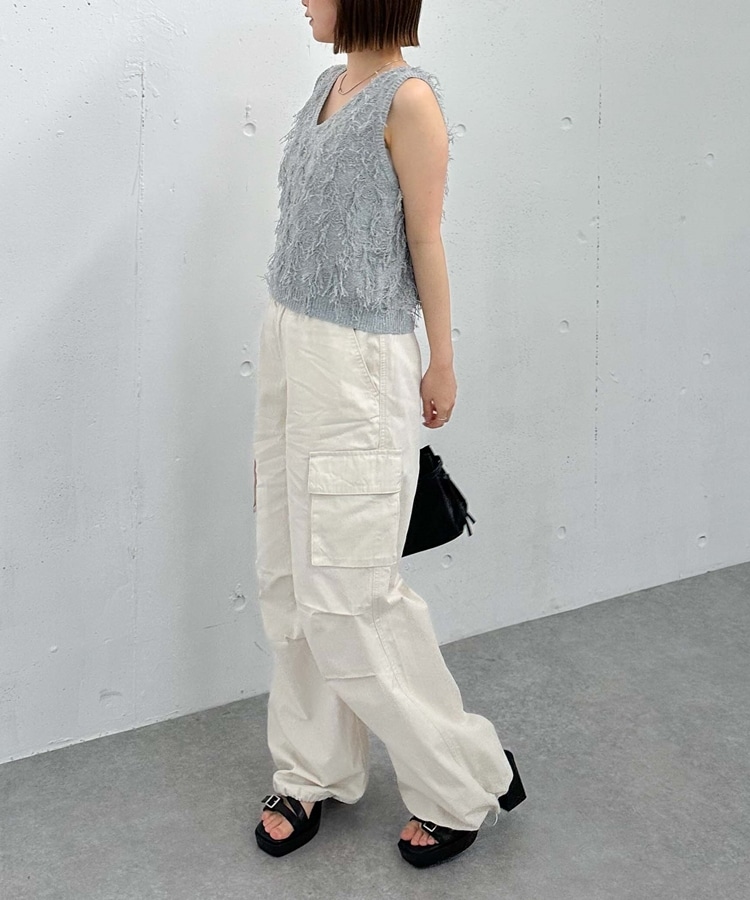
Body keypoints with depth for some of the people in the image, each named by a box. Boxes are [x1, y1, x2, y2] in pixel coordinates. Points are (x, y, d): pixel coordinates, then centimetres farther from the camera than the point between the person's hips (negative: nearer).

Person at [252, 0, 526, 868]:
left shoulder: (409, 97, -13)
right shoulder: (327, 87, 10)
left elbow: (425, 240, -9)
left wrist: (442, 364, -4)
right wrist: (292, 342, 16)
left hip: (357, 367, -8)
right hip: (289, 348, 8)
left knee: (347, 594, -3)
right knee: (290, 580, 13)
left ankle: (464, 776, 17)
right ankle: (314, 771, 29)